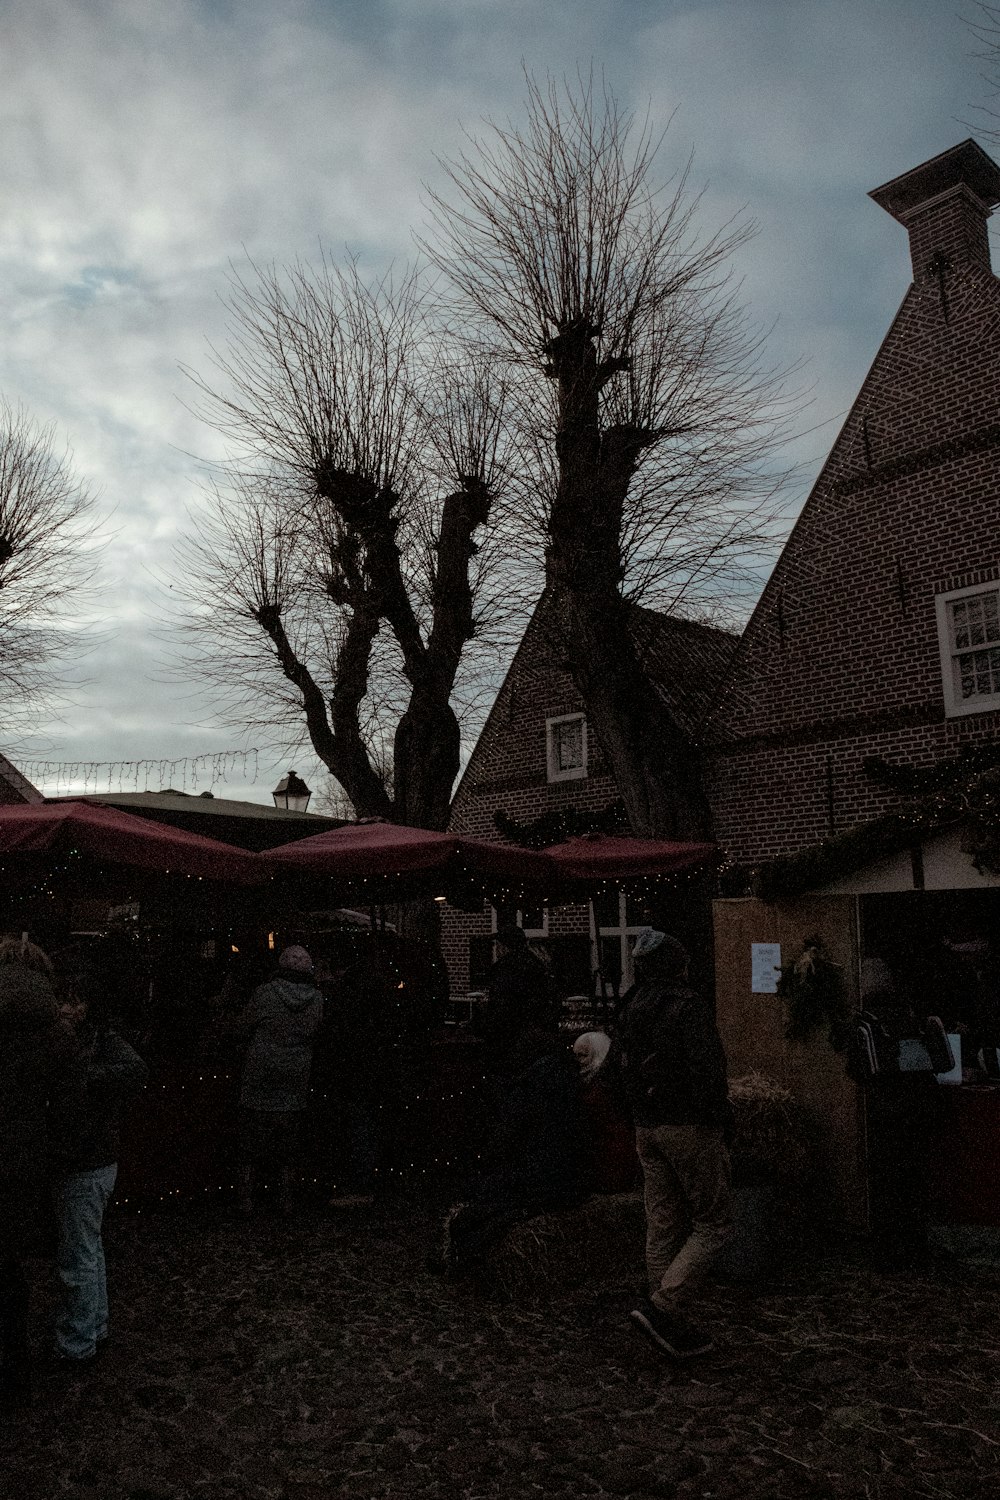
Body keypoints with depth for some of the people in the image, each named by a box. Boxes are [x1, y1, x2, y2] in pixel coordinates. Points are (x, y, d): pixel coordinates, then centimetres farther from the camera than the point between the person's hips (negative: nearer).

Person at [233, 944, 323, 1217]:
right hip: (295, 1083, 2)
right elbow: (315, 1031, 7)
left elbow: (241, 1027, -5)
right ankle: (285, 1201, 15)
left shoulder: (265, 993, -12)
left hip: (259, 1080, -2)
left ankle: (246, 1199, 11)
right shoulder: (316, 1000, -5)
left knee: (251, 1138, 10)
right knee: (288, 1143, 12)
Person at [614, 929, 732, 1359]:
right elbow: (706, 1070, -20)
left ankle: (671, 1326, 19)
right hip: (688, 1127, -8)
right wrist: (718, 1126, -12)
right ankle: (662, 1307, -6)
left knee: (663, 1226, 13)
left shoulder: (629, 1010, 11)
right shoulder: (687, 1005, -14)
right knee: (713, 1223, 3)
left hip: (646, 1129, 8)